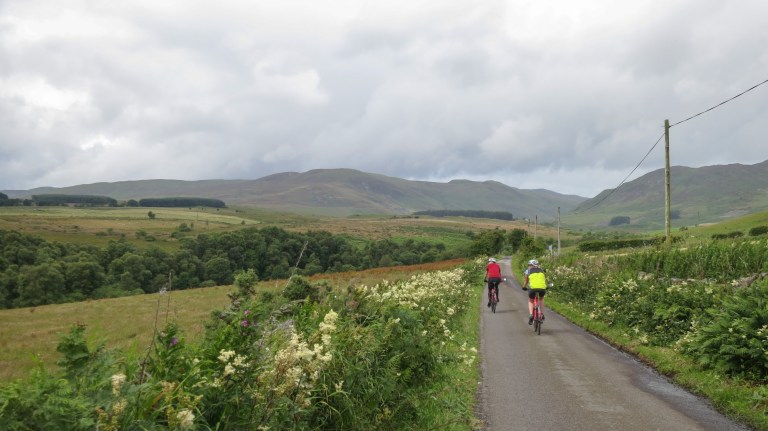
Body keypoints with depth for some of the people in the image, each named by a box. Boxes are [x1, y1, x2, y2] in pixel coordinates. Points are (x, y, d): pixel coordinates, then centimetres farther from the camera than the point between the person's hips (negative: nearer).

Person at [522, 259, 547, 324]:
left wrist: (524, 287, 43)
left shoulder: (528, 271, 18)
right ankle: (542, 314, 24)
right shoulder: (541, 270, 25)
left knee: (530, 301, 25)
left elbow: (526, 281, 25)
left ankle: (531, 315, 1)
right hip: (542, 288, 2)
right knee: (541, 298, 36)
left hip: (533, 288, -2)